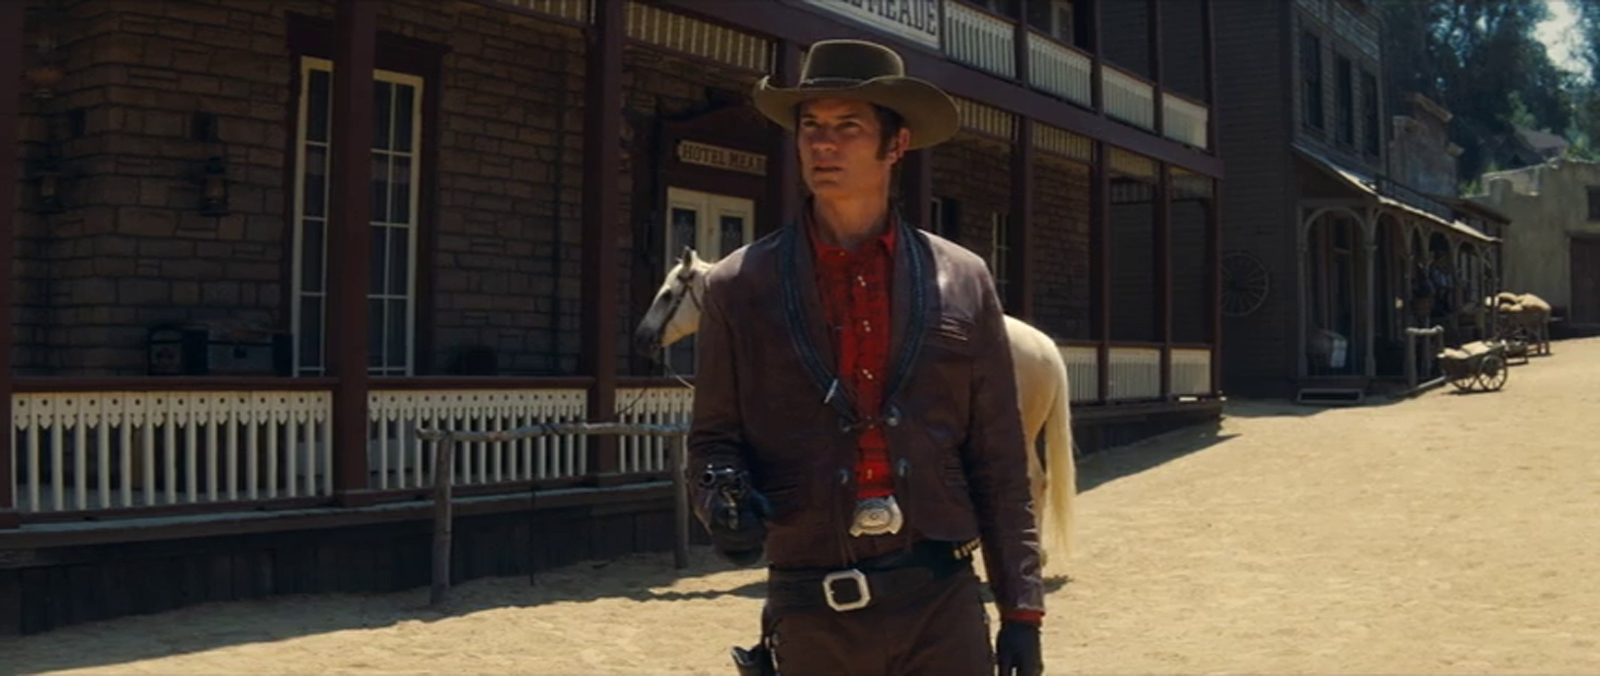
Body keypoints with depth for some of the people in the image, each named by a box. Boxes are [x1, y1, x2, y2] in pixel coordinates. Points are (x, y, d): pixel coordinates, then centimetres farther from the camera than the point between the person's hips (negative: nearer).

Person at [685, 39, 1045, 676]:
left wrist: (1021, 610, 4)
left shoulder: (963, 281, 4)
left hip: (944, 603, 1)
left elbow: (999, 463, 6)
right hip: (811, 615, 0)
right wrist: (724, 496, -16)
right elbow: (713, 439, 6)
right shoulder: (738, 286, 2)